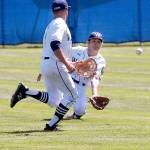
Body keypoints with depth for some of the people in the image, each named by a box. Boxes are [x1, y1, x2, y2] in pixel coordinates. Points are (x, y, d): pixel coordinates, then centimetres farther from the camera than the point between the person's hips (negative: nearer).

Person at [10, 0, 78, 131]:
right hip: (55, 65, -9)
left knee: (53, 99, 9)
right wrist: (67, 64, -24)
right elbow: (55, 45, -23)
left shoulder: (50, 25, 22)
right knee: (72, 95, 0)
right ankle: (51, 125, -5)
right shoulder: (60, 24, -8)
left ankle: (24, 91, -5)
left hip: (45, 63, 9)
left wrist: (68, 62, 28)